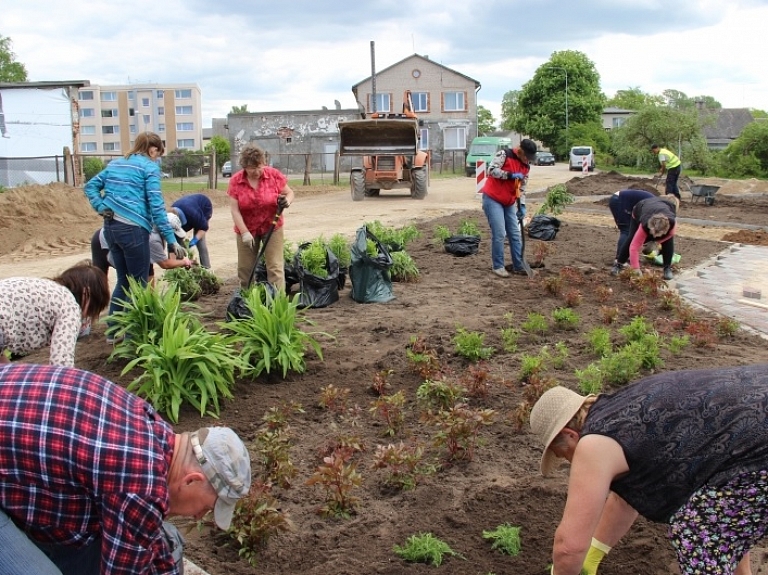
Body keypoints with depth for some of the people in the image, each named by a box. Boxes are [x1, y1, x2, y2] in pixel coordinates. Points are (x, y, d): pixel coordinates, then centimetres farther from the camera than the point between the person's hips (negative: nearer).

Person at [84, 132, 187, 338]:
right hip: (133, 229, -7)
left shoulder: (115, 164, 17)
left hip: (111, 227, 7)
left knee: (123, 280, 18)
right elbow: (156, 205, -11)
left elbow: (90, 186, 16)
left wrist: (101, 208, 3)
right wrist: (171, 239, -12)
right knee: (139, 283, 3)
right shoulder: (149, 167, -4)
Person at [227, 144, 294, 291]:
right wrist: (245, 233, -20)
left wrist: (287, 201, -22)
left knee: (275, 267, -6)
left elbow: (289, 193, 2)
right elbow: (234, 209, -12)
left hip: (272, 227, -1)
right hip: (247, 229, 1)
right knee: (245, 268, 8)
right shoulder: (235, 181, -10)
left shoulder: (274, 175, -10)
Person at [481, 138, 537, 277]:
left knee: (515, 234, 7)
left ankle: (518, 266, 15)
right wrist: (511, 175, -24)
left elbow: (522, 187, 12)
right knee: (499, 234, -11)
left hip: (509, 203, 8)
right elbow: (492, 170, -22)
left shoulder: (526, 166, 7)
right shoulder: (504, 154, -13)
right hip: (492, 199, -7)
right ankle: (498, 266, 0)